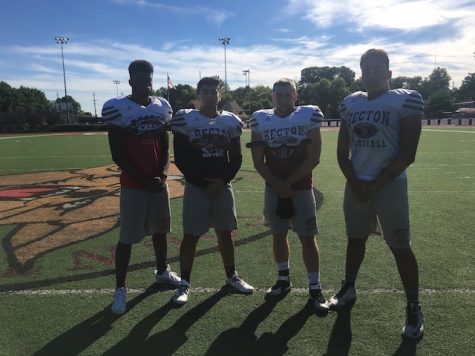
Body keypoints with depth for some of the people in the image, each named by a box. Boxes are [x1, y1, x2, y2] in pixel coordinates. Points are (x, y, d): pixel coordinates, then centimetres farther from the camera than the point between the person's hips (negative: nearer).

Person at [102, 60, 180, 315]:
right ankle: (120, 288, 14)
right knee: (127, 237, 0)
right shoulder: (118, 108, -11)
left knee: (160, 229, 17)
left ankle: (162, 271, 36)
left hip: (159, 181, 5)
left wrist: (162, 173, -6)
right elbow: (118, 155, -11)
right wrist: (144, 179, -13)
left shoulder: (161, 106, 6)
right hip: (133, 185, -5)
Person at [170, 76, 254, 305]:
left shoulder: (231, 121, 4)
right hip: (196, 186, -3)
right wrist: (204, 182, -11)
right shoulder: (185, 119, -5)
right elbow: (181, 159, -7)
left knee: (225, 233, 13)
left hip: (223, 185, 3)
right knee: (191, 235, 2)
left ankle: (231, 276, 30)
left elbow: (236, 159, 6)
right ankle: (185, 282, 17)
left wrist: (221, 181, -7)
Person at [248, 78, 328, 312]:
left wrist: (289, 182, -11)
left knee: (307, 238, 1)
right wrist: (276, 183, -11)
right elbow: (258, 161, 1)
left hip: (301, 188, -2)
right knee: (278, 235, 12)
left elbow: (313, 158, -8)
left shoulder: (308, 117, -5)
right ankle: (283, 279, 29)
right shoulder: (261, 121, 1)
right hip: (273, 189, 3)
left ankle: (315, 288, 12)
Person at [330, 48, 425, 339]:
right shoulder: (351, 103, 7)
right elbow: (342, 153, 9)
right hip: (356, 185, 5)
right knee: (356, 239, 17)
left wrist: (376, 184, -11)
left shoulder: (406, 100, -7)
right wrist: (355, 183, -4)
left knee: (401, 247, 3)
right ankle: (349, 288, 35)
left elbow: (406, 155, -10)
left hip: (390, 185, -4)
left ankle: (414, 308, 20)